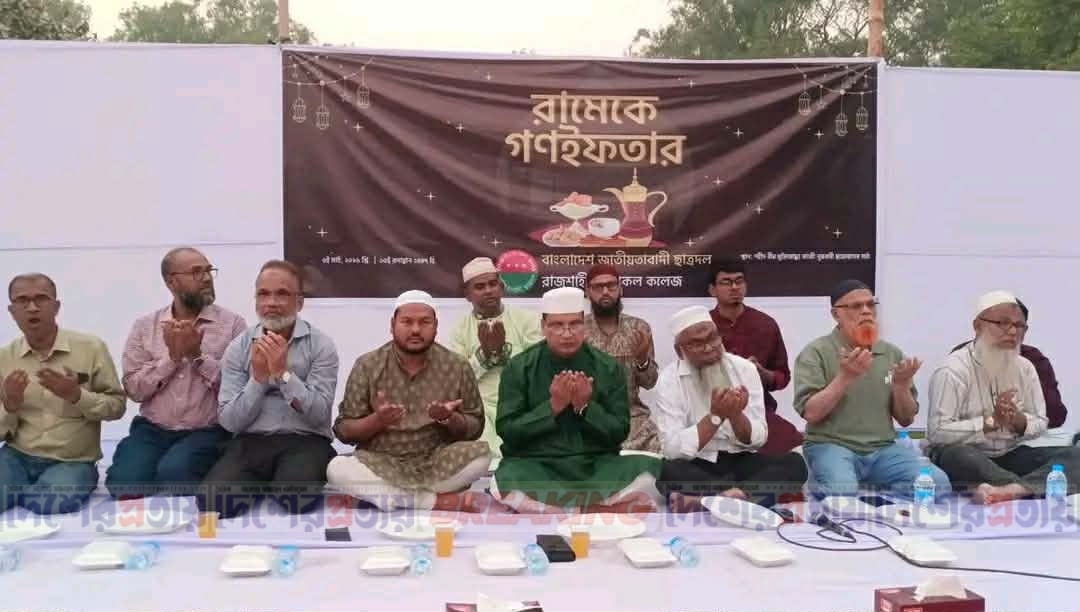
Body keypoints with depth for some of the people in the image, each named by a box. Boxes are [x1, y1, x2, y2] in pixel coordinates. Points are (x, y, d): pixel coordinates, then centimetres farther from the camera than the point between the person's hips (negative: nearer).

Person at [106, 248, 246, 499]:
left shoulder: (232, 323, -1)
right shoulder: (144, 326, 8)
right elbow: (134, 388, 0)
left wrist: (198, 355, -15)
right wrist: (172, 357, -12)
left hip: (207, 432, -2)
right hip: (152, 430, 3)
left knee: (173, 473, -29)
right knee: (123, 482, -23)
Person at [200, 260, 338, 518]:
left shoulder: (321, 345, 0)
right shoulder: (238, 347, 7)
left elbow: (319, 415, -9)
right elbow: (230, 422, 1)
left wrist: (283, 373, -19)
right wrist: (258, 377, -12)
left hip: (305, 442, -1)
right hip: (251, 442, 2)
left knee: (294, 499, -33)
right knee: (213, 501, -27)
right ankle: (262, 487, 4)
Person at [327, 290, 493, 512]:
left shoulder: (457, 366, 0)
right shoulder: (367, 366, -2)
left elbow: (475, 428, 4)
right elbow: (343, 431, -1)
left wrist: (449, 418, -17)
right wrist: (377, 420, -20)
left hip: (438, 463, 0)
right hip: (382, 465, 0)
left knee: (481, 452, -27)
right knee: (336, 468, -29)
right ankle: (439, 501, -24)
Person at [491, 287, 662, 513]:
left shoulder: (609, 367, 5)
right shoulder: (518, 368, 2)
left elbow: (619, 432, 4)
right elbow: (507, 431, -3)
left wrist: (586, 407, -13)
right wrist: (552, 407, -14)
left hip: (597, 465, 1)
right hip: (535, 465, -1)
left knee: (652, 473, -26)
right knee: (505, 484, -36)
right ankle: (607, 508, -23)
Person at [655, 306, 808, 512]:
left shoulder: (745, 368, 0)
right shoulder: (669, 380, -7)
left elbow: (758, 439, -2)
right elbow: (673, 449, -17)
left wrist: (735, 414, -21)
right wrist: (715, 416, -23)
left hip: (741, 460, 3)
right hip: (697, 466, -3)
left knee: (794, 463, -24)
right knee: (670, 472, -35)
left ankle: (710, 502, -36)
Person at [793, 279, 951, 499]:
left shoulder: (892, 354, 11)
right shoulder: (816, 353, -2)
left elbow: (906, 420, 12)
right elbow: (811, 413, -11)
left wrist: (901, 385, -7)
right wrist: (845, 377, -20)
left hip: (883, 449, 4)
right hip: (832, 446, -4)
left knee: (937, 484, -20)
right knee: (841, 493, -35)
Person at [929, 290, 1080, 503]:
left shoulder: (1025, 368, 9)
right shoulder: (953, 370, -11)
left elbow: (1040, 424, 12)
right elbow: (937, 432, -19)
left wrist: (1019, 421, -10)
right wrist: (991, 421, -19)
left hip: (1011, 455, 6)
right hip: (967, 456, -6)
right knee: (957, 455, -39)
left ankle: (1014, 488, -41)